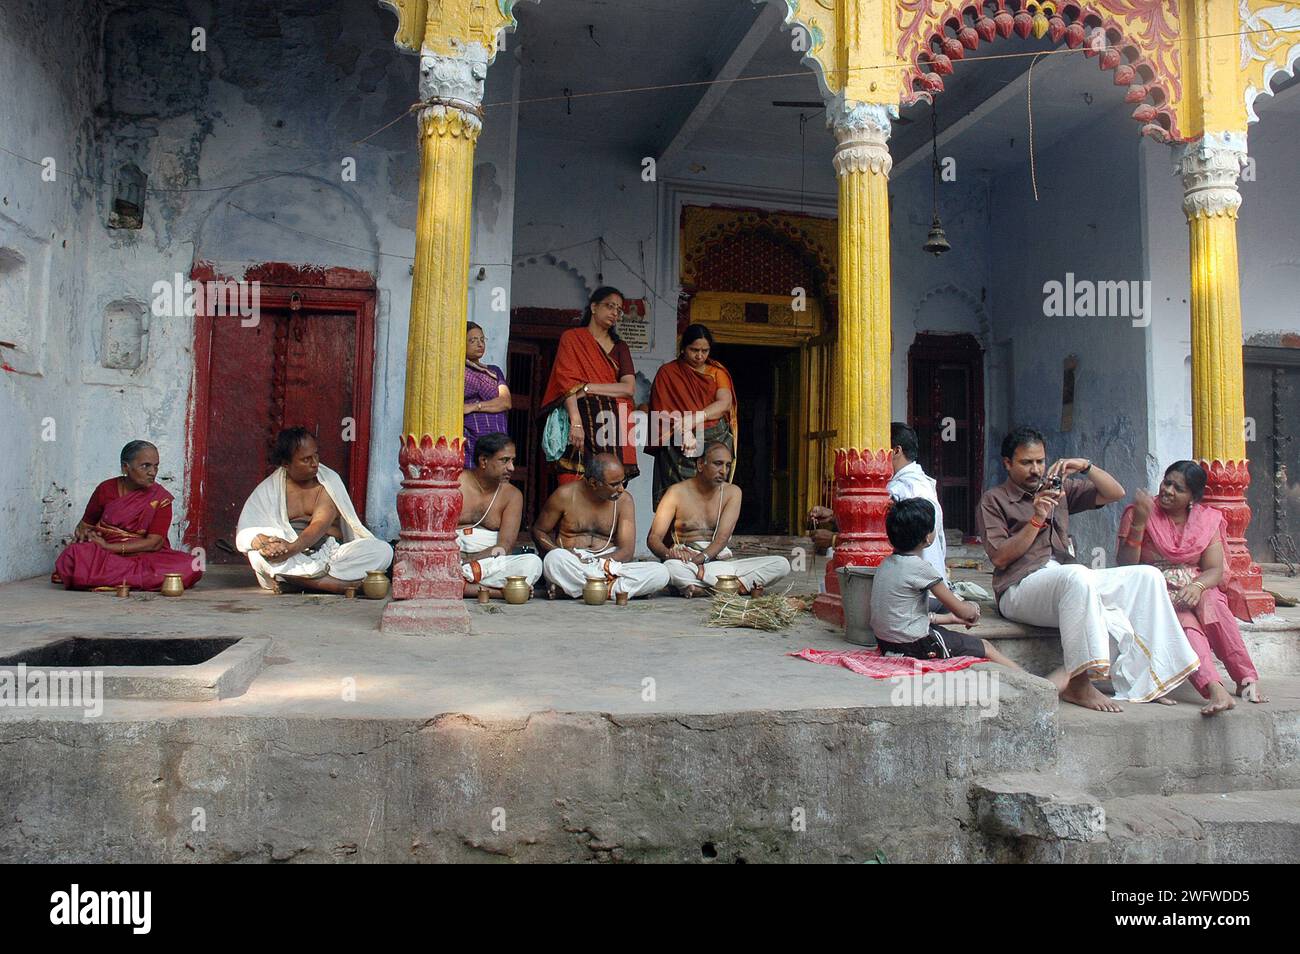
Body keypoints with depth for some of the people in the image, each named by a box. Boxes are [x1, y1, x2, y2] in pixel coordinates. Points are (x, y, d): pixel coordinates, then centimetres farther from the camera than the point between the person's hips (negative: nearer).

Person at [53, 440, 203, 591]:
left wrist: (109, 546, -17)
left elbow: (154, 543, -10)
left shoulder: (161, 499, -2)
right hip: (102, 556, 1)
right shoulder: (106, 489, 3)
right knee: (74, 555, -34)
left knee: (192, 566, -30)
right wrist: (84, 533, -9)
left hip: (144, 556, 0)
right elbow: (86, 524, 16)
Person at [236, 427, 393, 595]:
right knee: (258, 555, -33)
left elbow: (320, 525, -10)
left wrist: (293, 548, -30)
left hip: (330, 553, 0)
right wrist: (263, 542, -28)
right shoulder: (269, 488, 7)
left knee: (383, 550, -23)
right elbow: (244, 532, -3)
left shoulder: (330, 481, 5)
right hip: (293, 560, 0)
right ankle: (342, 584, -36)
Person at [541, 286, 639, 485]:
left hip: (613, 428, 3)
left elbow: (629, 388, 3)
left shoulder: (619, 346, 18)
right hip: (582, 424, -3)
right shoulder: (572, 338, 8)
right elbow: (567, 383, -6)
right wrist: (575, 422, -18)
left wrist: (588, 388, -7)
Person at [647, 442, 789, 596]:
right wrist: (669, 553, -29)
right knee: (671, 567, -39)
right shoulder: (677, 492, 0)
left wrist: (700, 558, -27)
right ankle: (745, 584, -25)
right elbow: (654, 538, -6)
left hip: (722, 562, 3)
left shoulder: (732, 492, 6)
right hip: (689, 566, -2)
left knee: (782, 564, -16)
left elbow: (723, 537, -7)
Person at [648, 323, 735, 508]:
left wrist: (691, 420, -15)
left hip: (717, 441, 2)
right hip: (680, 446, -2)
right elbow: (663, 412, -3)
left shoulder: (717, 371, 14)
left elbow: (725, 402, -3)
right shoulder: (668, 373, 8)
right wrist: (685, 433, -20)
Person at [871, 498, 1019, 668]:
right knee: (986, 647, 7)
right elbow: (962, 611, -10)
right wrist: (974, 608, 12)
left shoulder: (886, 563, 6)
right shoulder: (920, 567, -19)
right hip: (915, 646, -8)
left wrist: (950, 618, 16)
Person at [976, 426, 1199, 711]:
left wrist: (1086, 466, 2)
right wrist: (1036, 520, -11)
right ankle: (1079, 682, -35)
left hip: (1073, 581, 6)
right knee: (1077, 576, -38)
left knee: (1147, 576, -12)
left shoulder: (1059, 488, 22)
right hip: (1021, 588, -6)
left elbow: (1115, 493, 17)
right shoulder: (993, 500, 7)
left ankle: (1138, 684, -19)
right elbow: (1000, 557, -4)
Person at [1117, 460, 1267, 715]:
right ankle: (1215, 689, -51)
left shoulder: (1207, 519, 9)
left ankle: (1247, 680, -31)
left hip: (1196, 590, 3)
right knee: (1183, 618, -34)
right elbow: (1126, 567, -10)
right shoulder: (1137, 514, -1)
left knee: (1213, 603, -32)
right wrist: (1139, 523, -20)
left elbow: (1215, 569, 0)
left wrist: (1197, 586, -24)